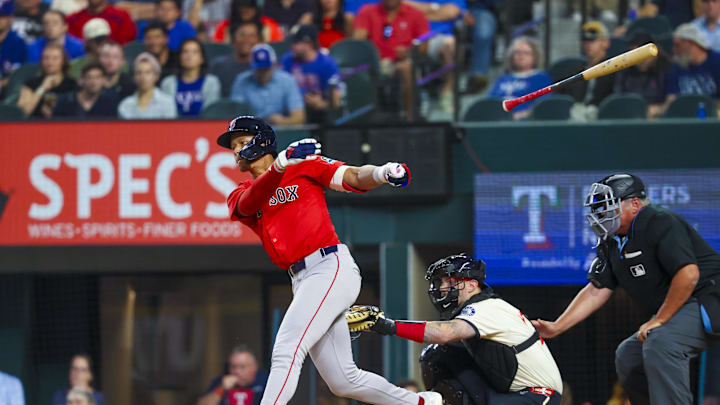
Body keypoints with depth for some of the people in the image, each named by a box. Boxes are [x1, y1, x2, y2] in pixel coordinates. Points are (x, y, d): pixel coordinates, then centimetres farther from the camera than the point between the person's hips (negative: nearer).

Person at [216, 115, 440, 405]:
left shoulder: (305, 165, 7)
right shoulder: (240, 196, 18)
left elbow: (354, 178, -1)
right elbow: (249, 204, -6)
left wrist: (380, 173, -25)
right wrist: (281, 164, -24)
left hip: (331, 268, -6)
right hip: (302, 281, 6)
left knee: (286, 351, -21)